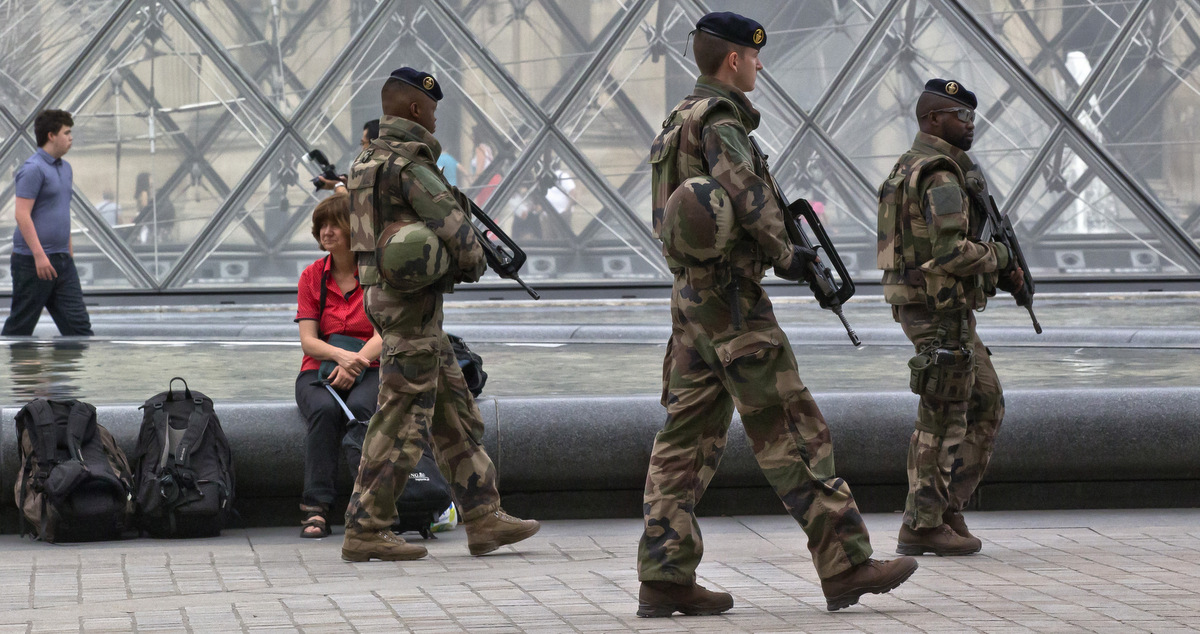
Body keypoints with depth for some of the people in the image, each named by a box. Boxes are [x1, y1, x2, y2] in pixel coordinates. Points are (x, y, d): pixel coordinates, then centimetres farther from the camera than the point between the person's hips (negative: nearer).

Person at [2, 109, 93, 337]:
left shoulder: (65, 168, 15)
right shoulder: (33, 169, -14)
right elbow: (22, 215, -20)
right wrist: (39, 255, -24)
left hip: (62, 259, 8)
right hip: (33, 261, -8)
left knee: (78, 322, 1)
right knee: (20, 326, 1)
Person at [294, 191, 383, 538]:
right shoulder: (312, 276, 9)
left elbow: (383, 336, -6)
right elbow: (308, 341, 1)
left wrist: (354, 363, -24)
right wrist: (341, 355, -20)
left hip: (369, 369, -1)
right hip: (320, 369, 1)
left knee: (361, 407, -36)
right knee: (325, 409, -33)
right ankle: (317, 506, -35)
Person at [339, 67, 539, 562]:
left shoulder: (369, 159, 15)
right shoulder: (408, 162, -15)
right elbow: (454, 227, -17)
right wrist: (473, 261, 5)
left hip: (387, 294, 10)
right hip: (412, 301, -10)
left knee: (456, 414, 13)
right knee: (402, 418, -6)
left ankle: (483, 517, 15)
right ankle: (365, 531, -3)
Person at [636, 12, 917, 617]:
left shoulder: (681, 119, 18)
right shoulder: (719, 119, -11)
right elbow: (742, 185, -27)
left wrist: (776, 240, 9)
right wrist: (783, 251, -16)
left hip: (690, 297, 9)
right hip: (731, 298, -9)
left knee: (686, 438, 7)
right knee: (791, 432, -6)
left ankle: (664, 577, 5)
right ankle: (844, 564, -5)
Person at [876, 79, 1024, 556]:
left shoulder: (913, 168, 18)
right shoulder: (939, 175, -16)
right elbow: (950, 252, -26)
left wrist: (998, 275, 12)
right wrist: (998, 259, -8)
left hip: (936, 308, 10)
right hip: (940, 313, -10)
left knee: (986, 405, 16)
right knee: (943, 419, -4)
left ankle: (948, 508, 16)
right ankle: (923, 526, 1)